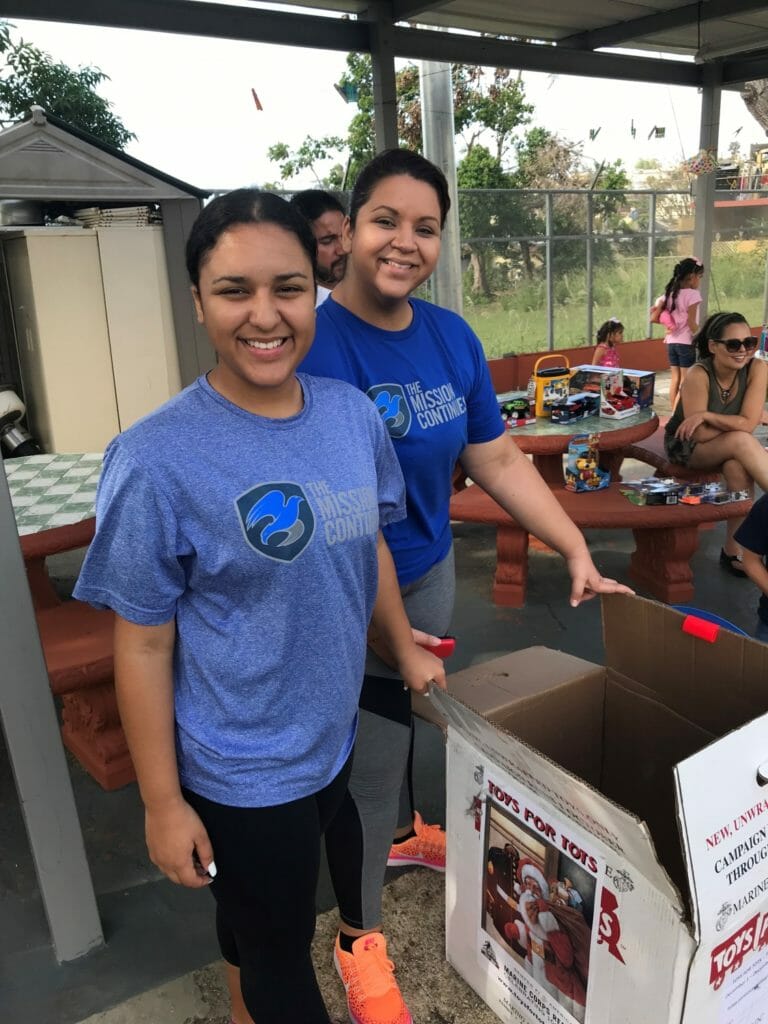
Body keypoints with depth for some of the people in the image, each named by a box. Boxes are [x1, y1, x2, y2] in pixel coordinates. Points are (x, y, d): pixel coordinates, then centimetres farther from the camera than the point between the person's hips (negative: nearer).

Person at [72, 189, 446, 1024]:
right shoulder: (157, 459, -23)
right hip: (240, 769, -5)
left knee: (262, 914, 29)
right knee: (279, 953, 18)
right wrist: (162, 802, -11)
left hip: (332, 734, 5)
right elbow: (142, 645, -17)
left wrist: (407, 650, 15)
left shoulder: (353, 413, -7)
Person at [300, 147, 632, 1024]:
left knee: (406, 716, 27)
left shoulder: (452, 337, -2)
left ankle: (401, 832, 57)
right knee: (367, 756, 7)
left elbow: (499, 462, 3)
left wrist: (579, 553, 1)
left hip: (429, 573, 6)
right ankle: (358, 936, 33)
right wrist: (380, 624, -27)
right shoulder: (313, 344, -22)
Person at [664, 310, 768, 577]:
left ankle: (735, 549, -19)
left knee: (738, 466, -32)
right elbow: (698, 435, -23)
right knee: (741, 441, -33)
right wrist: (731, 424, -16)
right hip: (686, 447, -4)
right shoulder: (699, 376, -25)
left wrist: (706, 415, -26)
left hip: (729, 450, 4)